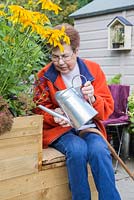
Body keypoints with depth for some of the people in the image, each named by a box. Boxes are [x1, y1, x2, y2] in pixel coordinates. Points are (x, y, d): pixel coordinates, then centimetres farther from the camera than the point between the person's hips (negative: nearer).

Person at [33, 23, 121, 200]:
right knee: (78, 149, -34)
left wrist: (93, 99, -21)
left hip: (89, 127, 1)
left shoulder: (93, 69, 1)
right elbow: (40, 111, 5)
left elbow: (107, 108, 1)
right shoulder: (44, 76, -1)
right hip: (59, 130, -1)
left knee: (99, 149, -33)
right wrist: (55, 116, -18)